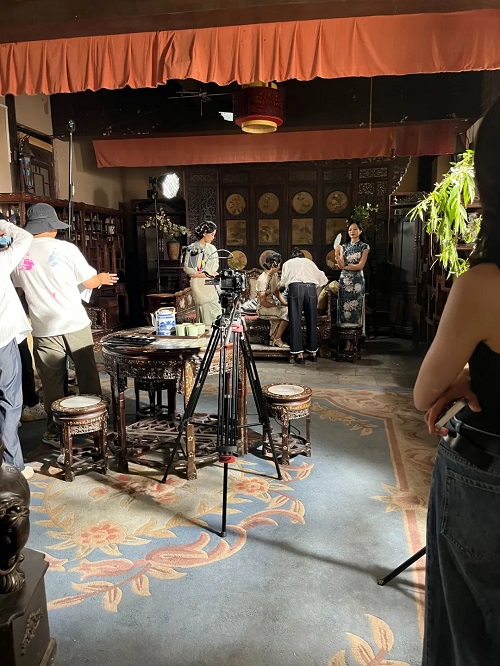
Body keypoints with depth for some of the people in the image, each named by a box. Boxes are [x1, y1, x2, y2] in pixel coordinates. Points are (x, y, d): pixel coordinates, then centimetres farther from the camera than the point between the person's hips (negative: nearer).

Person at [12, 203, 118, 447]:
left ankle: (55, 432, 20)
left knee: (52, 383, 11)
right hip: (75, 324, -1)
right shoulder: (66, 248, -6)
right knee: (88, 376, 11)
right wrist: (102, 278, 20)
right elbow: (89, 282, -1)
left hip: (44, 329, 1)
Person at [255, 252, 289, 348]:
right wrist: (277, 307, -18)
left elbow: (277, 292, 15)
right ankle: (277, 339, -10)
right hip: (263, 308, -9)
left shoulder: (274, 275, 7)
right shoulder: (263, 279, -21)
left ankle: (273, 338, 0)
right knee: (287, 312, -23)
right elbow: (263, 301, -21)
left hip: (272, 304, 9)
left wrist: (284, 303, -2)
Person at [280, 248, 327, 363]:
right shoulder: (309, 262, 30)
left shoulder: (288, 263, 26)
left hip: (295, 287, -2)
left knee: (296, 321, 1)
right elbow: (323, 279, 25)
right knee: (311, 320, 10)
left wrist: (284, 285, 37)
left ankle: (299, 354, -2)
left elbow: (283, 281, 16)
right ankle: (312, 352, 15)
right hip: (311, 288, 2)